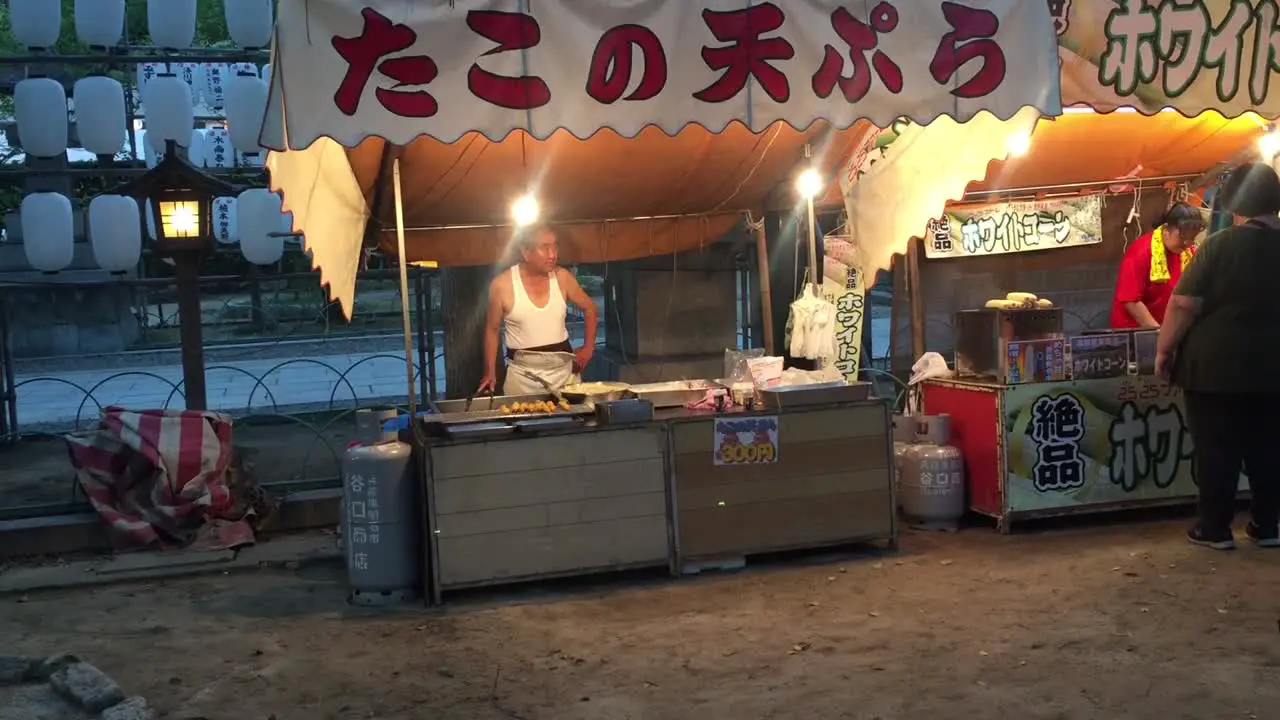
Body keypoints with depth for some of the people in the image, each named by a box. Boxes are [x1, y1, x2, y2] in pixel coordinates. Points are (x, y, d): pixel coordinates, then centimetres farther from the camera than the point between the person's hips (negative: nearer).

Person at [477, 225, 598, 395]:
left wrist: (588, 347, 5)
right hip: (523, 375, -3)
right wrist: (490, 372, -4)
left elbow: (589, 307, 13)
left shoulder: (562, 277, -3)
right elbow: (492, 330, 1)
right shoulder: (502, 285, -11)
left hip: (564, 369, 3)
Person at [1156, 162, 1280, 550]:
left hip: (1216, 365, -5)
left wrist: (1164, 349, -5)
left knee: (1216, 449, 3)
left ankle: (1214, 528, 9)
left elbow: (1185, 304, -14)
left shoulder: (1221, 244, -13)